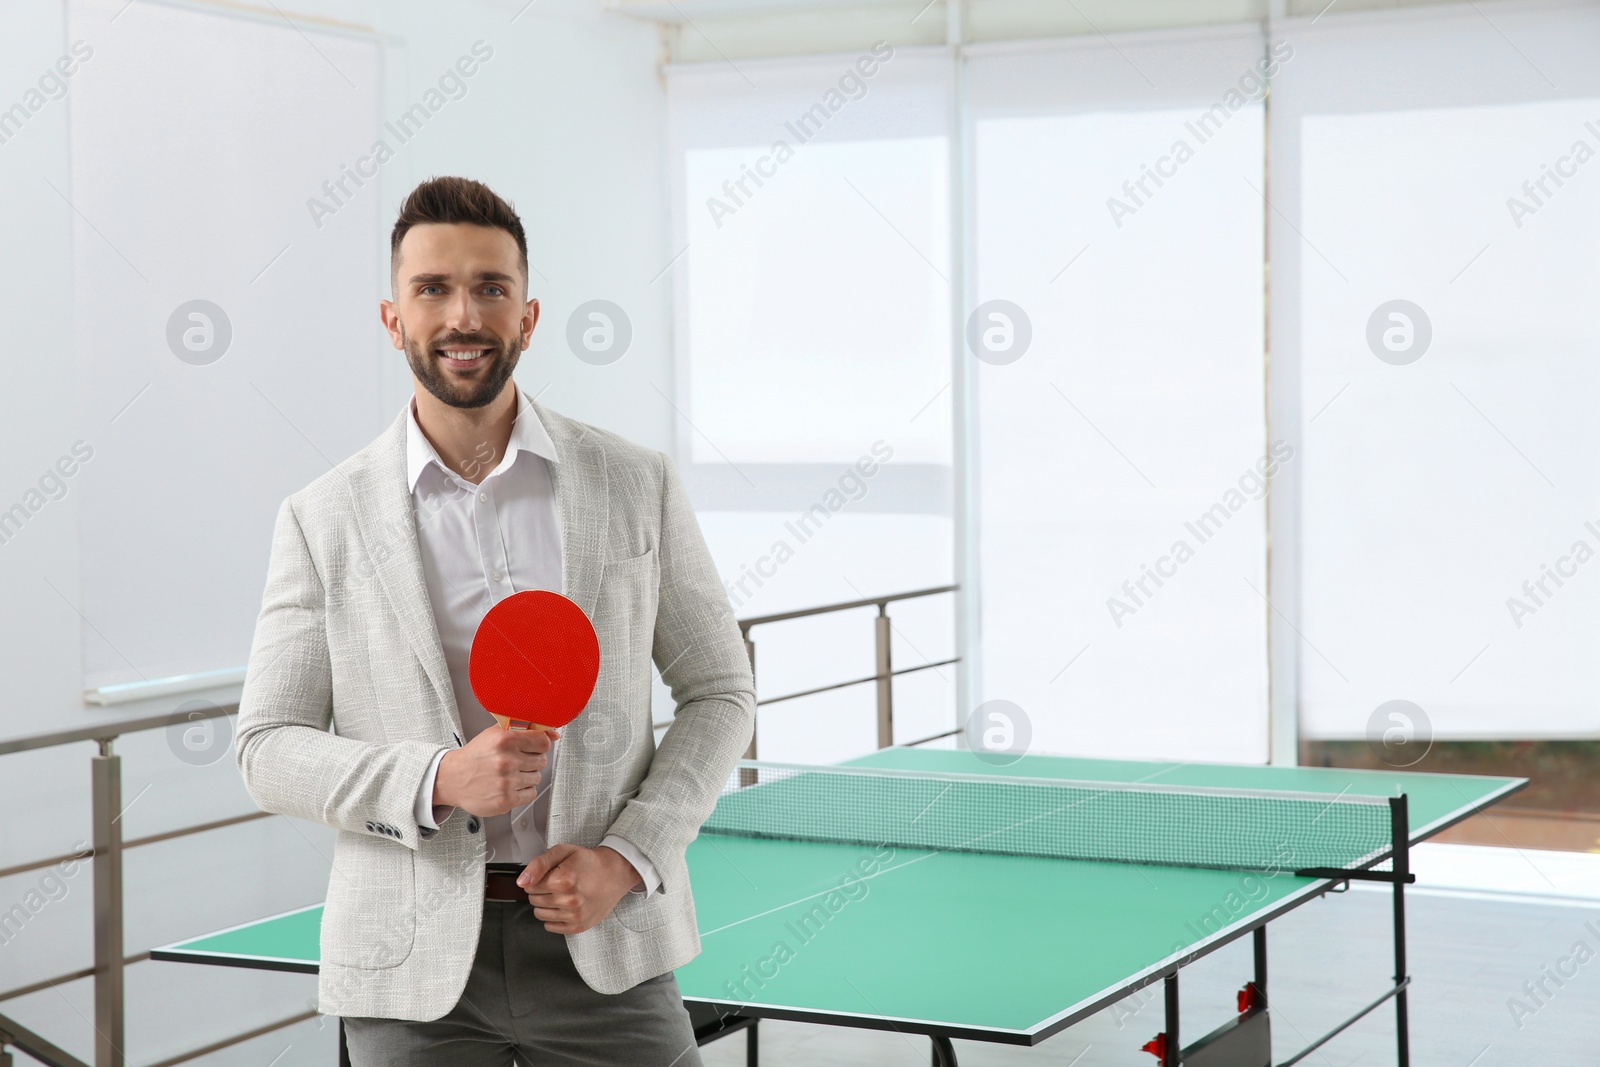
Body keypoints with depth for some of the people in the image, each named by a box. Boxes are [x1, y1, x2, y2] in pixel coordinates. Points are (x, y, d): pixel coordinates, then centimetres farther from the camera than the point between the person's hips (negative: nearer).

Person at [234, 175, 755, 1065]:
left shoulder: (638, 485, 3)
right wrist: (438, 781, -15)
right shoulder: (324, 520, 1)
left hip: (605, 944, 1)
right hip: (413, 963, 0)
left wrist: (626, 858, -7)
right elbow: (270, 747, 2)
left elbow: (720, 694, 6)